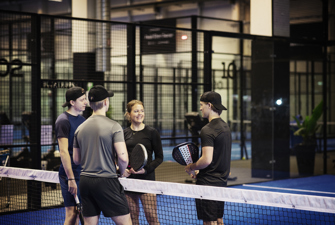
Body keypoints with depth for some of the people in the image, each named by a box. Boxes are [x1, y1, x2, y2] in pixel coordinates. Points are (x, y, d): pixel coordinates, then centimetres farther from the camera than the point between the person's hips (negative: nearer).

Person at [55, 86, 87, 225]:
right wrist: (71, 179, -21)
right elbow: (63, 151, -17)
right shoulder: (64, 121, -11)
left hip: (83, 173, 8)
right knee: (72, 213, -7)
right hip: (71, 174, -8)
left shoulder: (82, 120, 14)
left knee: (78, 213, 10)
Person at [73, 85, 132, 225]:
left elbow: (76, 159, 15)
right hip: (106, 181, -6)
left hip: (85, 181, 6)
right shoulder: (113, 126, -9)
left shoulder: (80, 128, 9)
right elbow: (122, 157, -16)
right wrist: (122, 171, 4)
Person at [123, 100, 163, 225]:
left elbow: (159, 157, 1)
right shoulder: (124, 133, 8)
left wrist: (146, 169, -14)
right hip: (128, 179, 3)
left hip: (147, 178, -3)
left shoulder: (151, 132, 0)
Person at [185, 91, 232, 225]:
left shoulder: (207, 130, -18)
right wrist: (199, 171, 17)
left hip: (208, 183, -9)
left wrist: (191, 167, -7)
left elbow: (207, 160, -24)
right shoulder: (225, 126, 12)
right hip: (221, 180, 9)